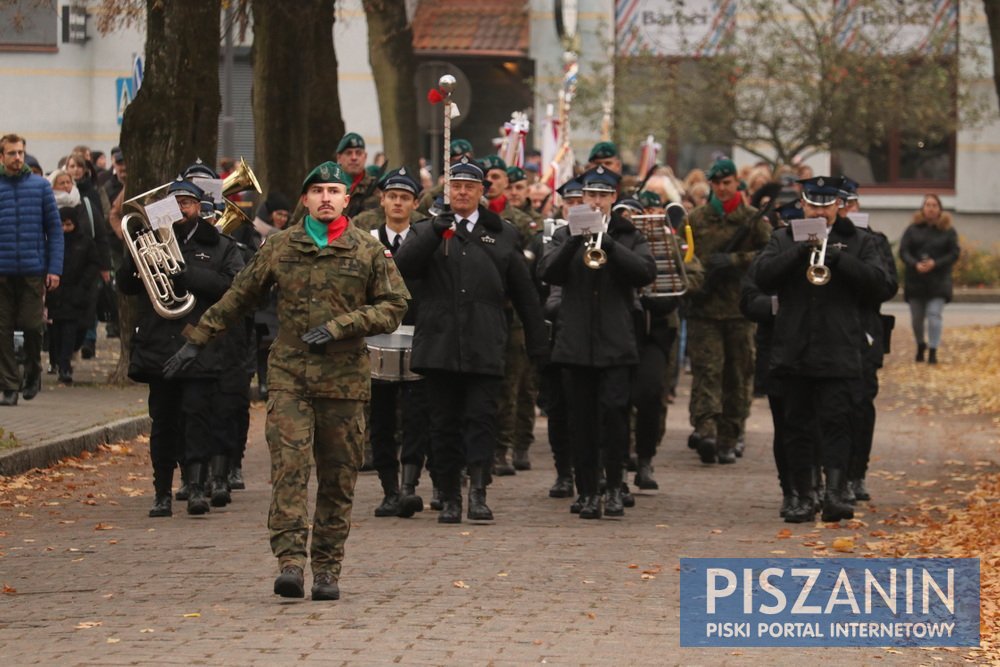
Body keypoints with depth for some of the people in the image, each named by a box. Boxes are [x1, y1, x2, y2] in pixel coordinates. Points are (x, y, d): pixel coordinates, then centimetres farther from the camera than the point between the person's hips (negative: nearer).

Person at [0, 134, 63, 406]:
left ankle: (33, 371, 23)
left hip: (33, 270, -1)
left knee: (32, 326, -2)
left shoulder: (40, 186, 5)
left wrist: (55, 268, -3)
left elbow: (55, 228, 5)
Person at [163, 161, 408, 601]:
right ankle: (291, 561, -18)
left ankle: (327, 570, 11)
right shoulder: (279, 247, 8)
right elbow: (239, 297, 16)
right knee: (289, 467, -14)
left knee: (338, 479, 3)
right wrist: (198, 340, 16)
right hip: (289, 373, 0)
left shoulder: (369, 251, 4)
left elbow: (394, 307, 2)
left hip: (345, 378, 0)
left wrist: (338, 327, -10)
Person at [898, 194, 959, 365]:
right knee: (916, 317, 10)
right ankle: (920, 345, 34)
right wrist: (915, 265, -21)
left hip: (938, 281, -2)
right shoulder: (913, 229, 3)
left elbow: (954, 254, -3)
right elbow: (903, 251, -4)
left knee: (934, 315, -13)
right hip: (915, 280, 2)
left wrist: (935, 264, -18)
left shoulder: (948, 231, 2)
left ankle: (933, 351, -10)